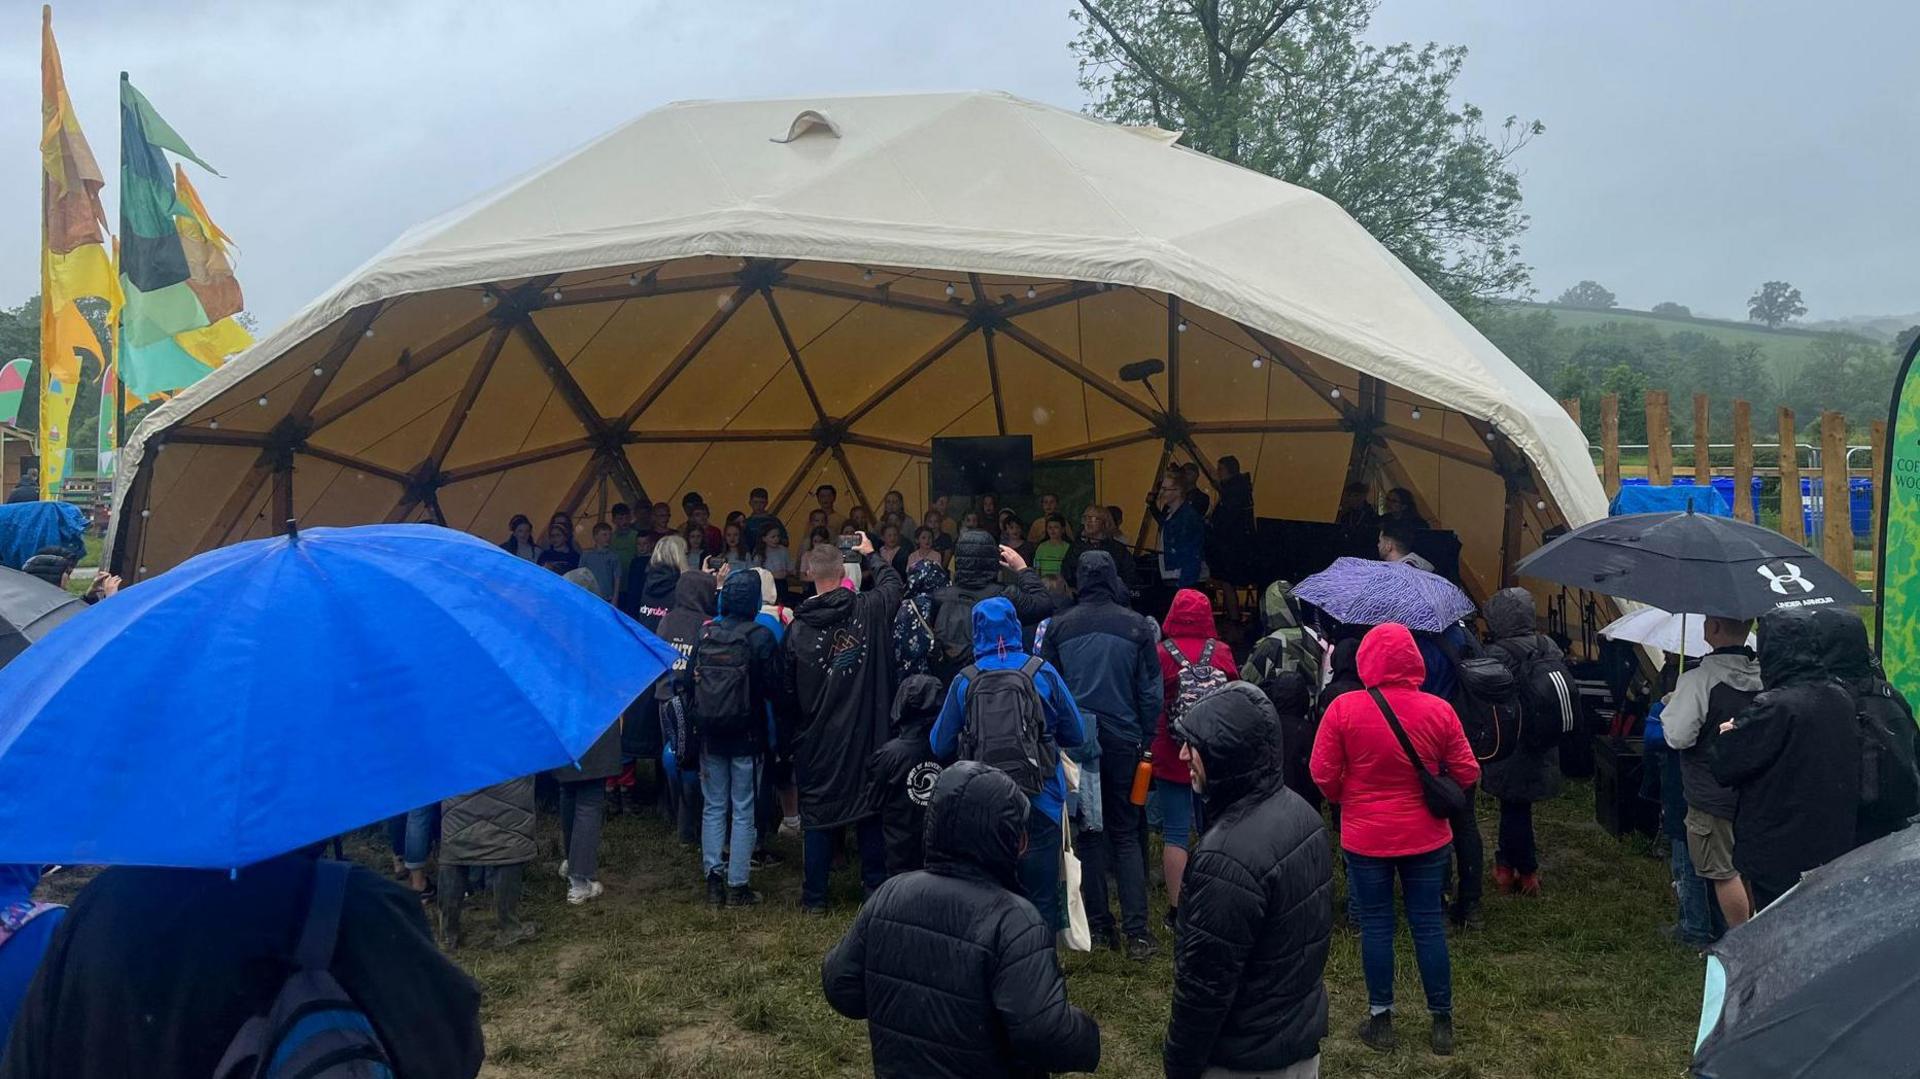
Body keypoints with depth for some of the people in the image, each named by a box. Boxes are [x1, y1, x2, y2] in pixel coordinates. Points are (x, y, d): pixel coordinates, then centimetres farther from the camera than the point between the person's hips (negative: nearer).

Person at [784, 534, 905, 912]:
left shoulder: (798, 627, -9)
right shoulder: (870, 609, -10)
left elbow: (789, 689, -1)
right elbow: (894, 583, 12)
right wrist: (871, 555, 26)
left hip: (817, 736, -1)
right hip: (866, 732, 1)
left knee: (817, 812, 9)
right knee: (870, 809, 12)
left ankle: (814, 896, 16)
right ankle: (876, 888, 20)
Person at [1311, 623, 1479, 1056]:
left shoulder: (1343, 708, -15)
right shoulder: (1439, 710, -9)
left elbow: (1323, 774, -11)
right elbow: (1467, 773, -3)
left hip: (1365, 837, -1)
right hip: (1426, 837, 2)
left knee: (1376, 926, 10)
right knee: (1429, 925, 12)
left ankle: (1381, 1019, 20)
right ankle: (1442, 1021, 22)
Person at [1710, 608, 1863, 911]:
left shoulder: (1774, 708, -23)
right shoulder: (1841, 700, 2)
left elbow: (1724, 766, -17)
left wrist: (1727, 735, 5)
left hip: (1779, 854, -7)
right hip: (1834, 848, 8)